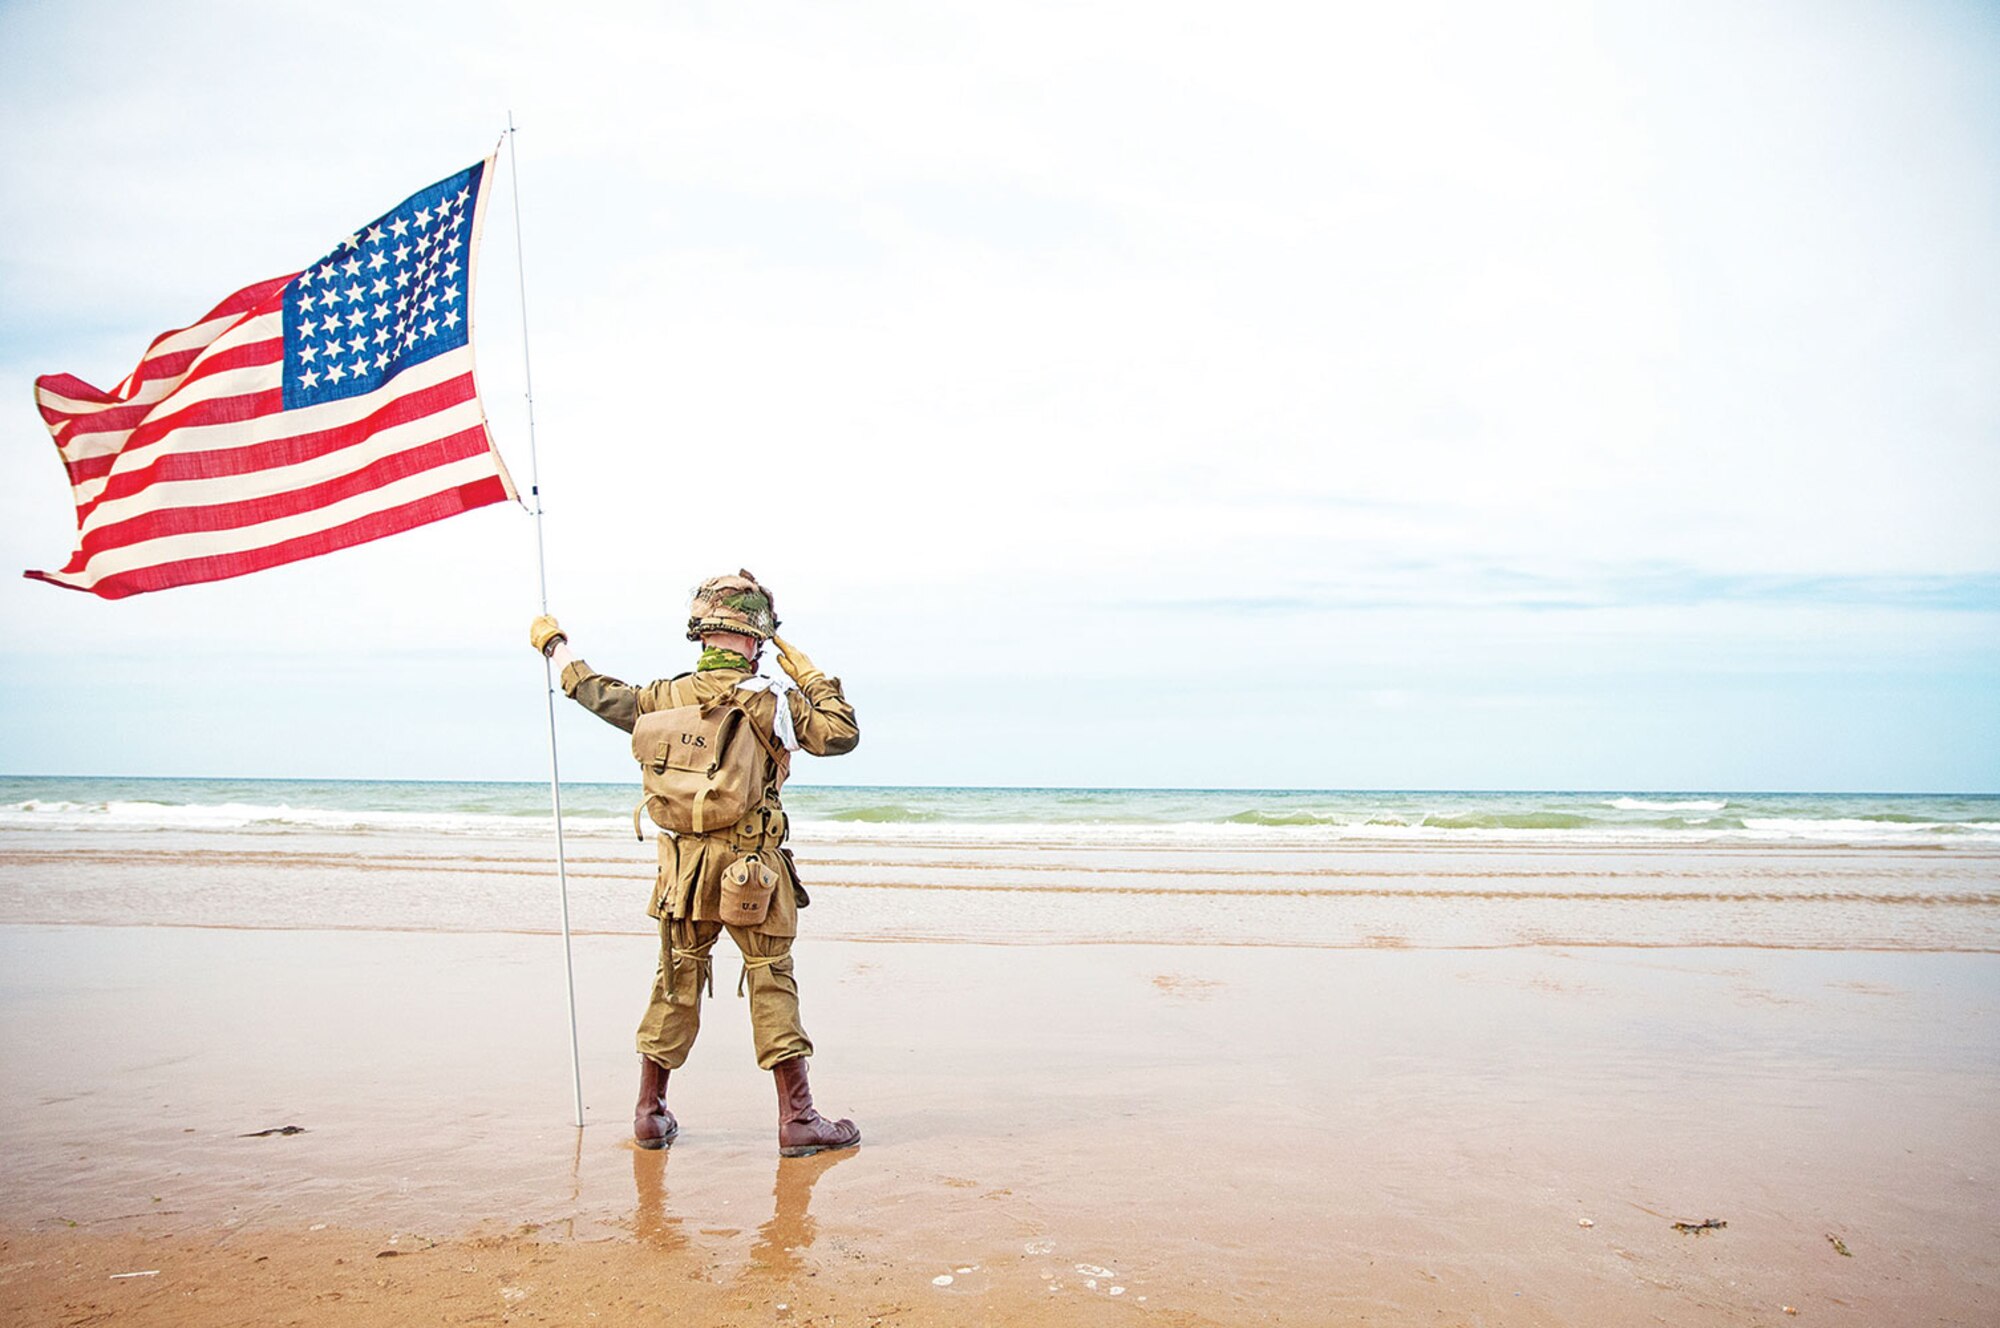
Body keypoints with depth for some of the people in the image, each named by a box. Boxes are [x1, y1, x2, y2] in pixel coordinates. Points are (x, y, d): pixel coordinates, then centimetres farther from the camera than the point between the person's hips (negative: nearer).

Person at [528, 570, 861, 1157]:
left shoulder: (666, 696, 4)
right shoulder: (769, 699, -10)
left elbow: (599, 694, 18)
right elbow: (841, 733, -8)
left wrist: (555, 645, 34)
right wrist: (811, 678, 4)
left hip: (684, 865, 5)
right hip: (754, 866, -4)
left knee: (676, 983, 15)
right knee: (772, 986, 1)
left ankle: (650, 1112, 24)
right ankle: (797, 1118, 5)